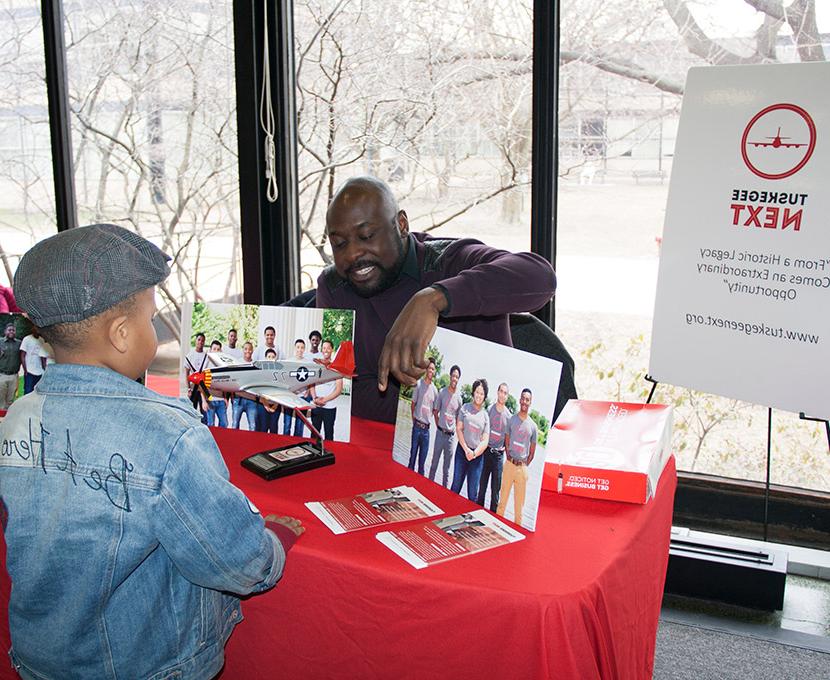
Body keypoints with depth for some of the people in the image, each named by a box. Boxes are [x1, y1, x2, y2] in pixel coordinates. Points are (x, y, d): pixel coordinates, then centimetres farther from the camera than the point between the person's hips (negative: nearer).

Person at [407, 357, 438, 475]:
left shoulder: (434, 390, 5)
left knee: (422, 460, 9)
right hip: (417, 426, -3)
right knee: (413, 455, 2)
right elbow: (412, 404, 3)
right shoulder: (419, 384, -4)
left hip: (426, 428, 3)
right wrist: (414, 420, 3)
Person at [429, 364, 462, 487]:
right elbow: (435, 412, 6)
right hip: (440, 432, -1)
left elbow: (458, 417, 11)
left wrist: (455, 430, 8)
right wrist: (438, 426, 3)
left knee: (447, 467, 8)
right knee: (434, 462, 7)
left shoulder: (459, 397, 0)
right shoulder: (442, 393, -3)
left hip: (451, 435, 1)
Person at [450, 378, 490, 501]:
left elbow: (485, 441, 1)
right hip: (462, 450, 0)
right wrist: (466, 449, -8)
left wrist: (474, 453, -13)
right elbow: (459, 429, 0)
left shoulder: (485, 415, 4)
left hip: (477, 455, 0)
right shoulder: (465, 408, 3)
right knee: (456, 486, 3)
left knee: (473, 493, 2)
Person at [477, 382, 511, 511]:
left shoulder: (509, 415, 0)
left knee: (496, 487, 6)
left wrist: (505, 448, 0)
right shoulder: (489, 409, -1)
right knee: (482, 484, 7)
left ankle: (493, 512, 14)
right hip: (486, 451, 0)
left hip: (499, 454, 0)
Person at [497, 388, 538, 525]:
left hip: (523, 467, 0)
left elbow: (532, 450, 10)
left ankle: (517, 525, 13)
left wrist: (526, 464, 4)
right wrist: (509, 459, 2)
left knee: (519, 500, 5)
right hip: (510, 464, 0)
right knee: (503, 495, 3)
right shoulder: (512, 420, 3)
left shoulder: (532, 425, 4)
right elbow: (506, 442, 8)